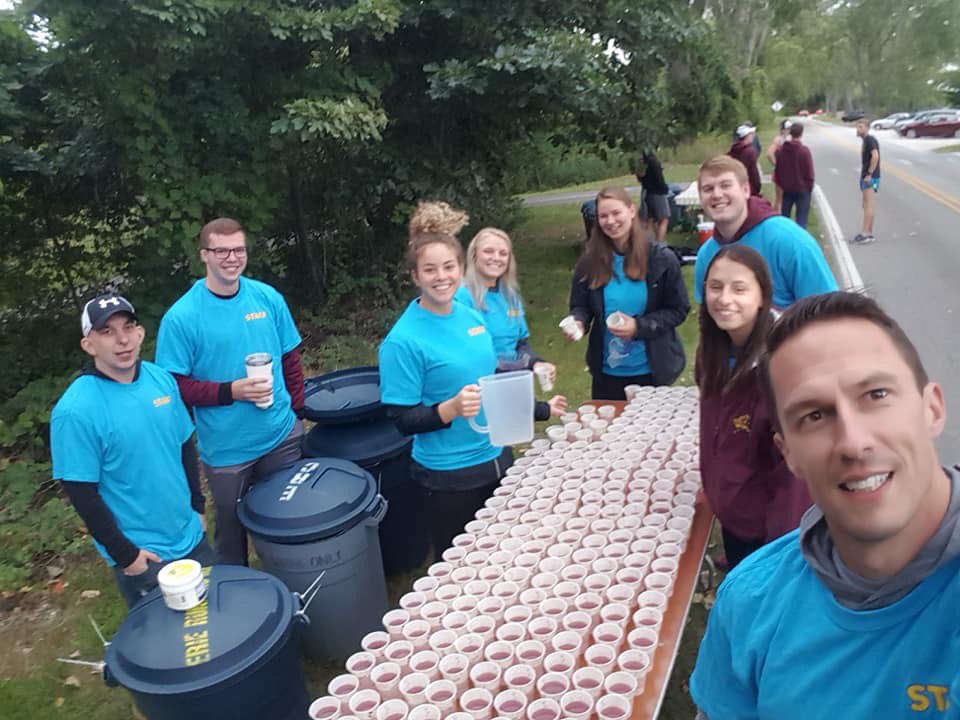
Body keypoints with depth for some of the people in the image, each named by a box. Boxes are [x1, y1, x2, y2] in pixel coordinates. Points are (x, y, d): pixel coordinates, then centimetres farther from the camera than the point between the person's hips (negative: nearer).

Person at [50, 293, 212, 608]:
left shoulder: (162, 379, -4)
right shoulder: (76, 411, -21)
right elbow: (82, 494, -16)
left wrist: (197, 507, 9)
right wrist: (124, 553, -13)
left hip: (190, 536, 5)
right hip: (140, 553, -5)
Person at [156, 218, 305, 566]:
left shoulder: (268, 298, -2)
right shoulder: (181, 317, -13)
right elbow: (174, 386, -12)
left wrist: (297, 410, 6)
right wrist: (232, 392, -22)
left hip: (282, 436, 3)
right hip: (226, 451, -3)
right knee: (232, 535, 17)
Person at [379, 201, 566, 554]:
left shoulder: (471, 315, 2)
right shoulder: (403, 341, -18)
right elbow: (402, 420, -16)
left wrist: (541, 409, 20)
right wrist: (452, 408, -31)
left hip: (497, 457, 6)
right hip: (448, 476, -6)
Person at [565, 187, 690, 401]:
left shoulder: (661, 258, -9)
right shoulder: (590, 261, -4)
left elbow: (679, 309, -6)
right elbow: (580, 306, 3)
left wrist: (639, 327, -20)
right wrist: (578, 322, -21)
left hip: (652, 370, -1)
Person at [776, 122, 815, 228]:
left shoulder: (783, 149, -1)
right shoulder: (804, 150, -14)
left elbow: (778, 170, 7)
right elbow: (809, 173, -11)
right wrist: (810, 187, 2)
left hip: (787, 189, 5)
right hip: (802, 189, -5)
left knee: (784, 216, 15)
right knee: (801, 218, -3)